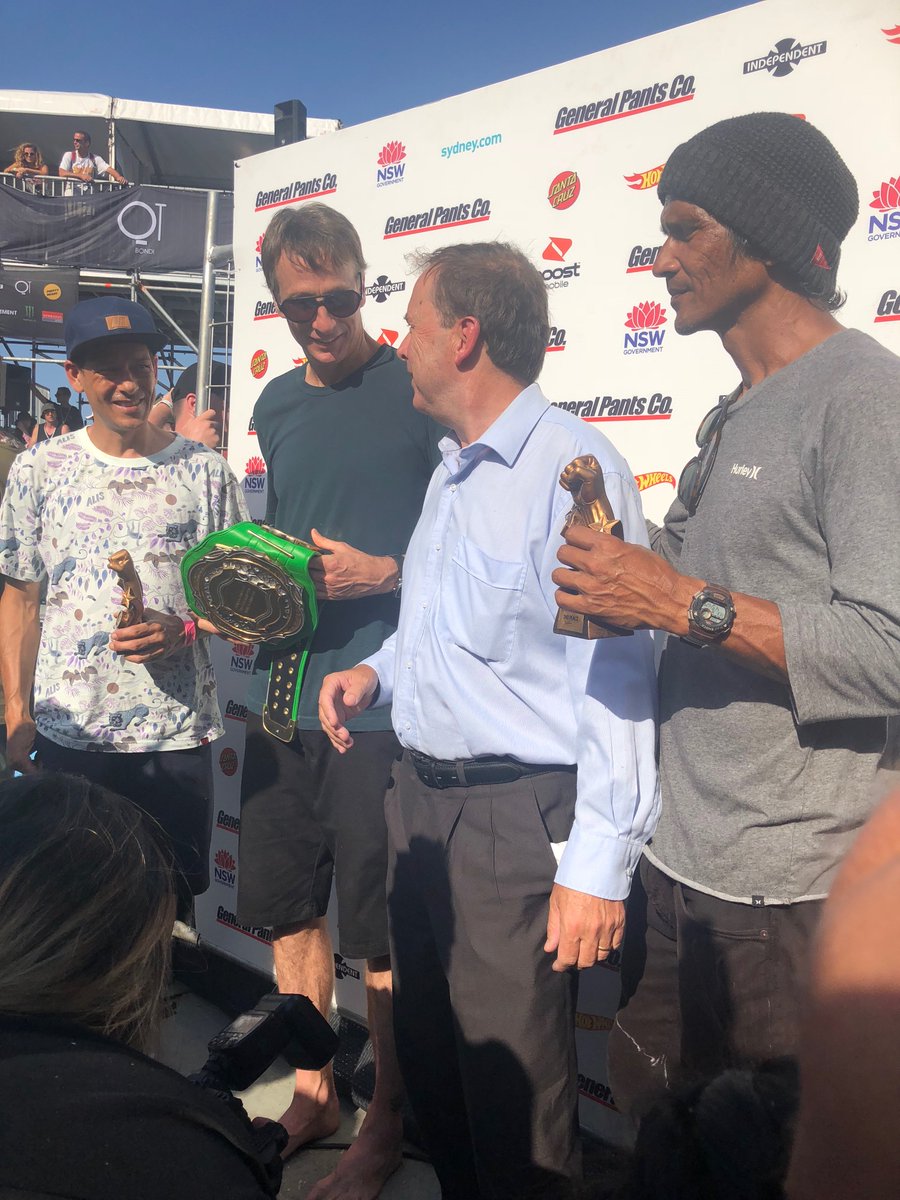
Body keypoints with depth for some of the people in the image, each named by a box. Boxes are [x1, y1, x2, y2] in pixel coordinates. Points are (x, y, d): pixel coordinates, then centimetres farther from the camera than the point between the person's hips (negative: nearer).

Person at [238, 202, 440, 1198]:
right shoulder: (277, 404, 13)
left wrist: (385, 573, -17)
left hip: (381, 702, -6)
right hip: (282, 693, 6)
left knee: (378, 931, 5)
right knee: (289, 906, 16)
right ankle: (311, 1094, 36)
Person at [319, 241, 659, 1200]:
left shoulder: (572, 465, -17)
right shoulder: (452, 471, 14)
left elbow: (613, 678, -20)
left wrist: (597, 867, -20)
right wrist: (378, 671, 5)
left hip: (517, 817, -9)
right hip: (421, 798, 9)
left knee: (512, 1084, 5)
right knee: (427, 1057, 21)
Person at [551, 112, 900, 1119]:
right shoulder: (733, 415, 14)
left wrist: (685, 604, -22)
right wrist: (619, 571, 0)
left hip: (789, 894, -8)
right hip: (676, 864, 8)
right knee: (651, 1147, 22)